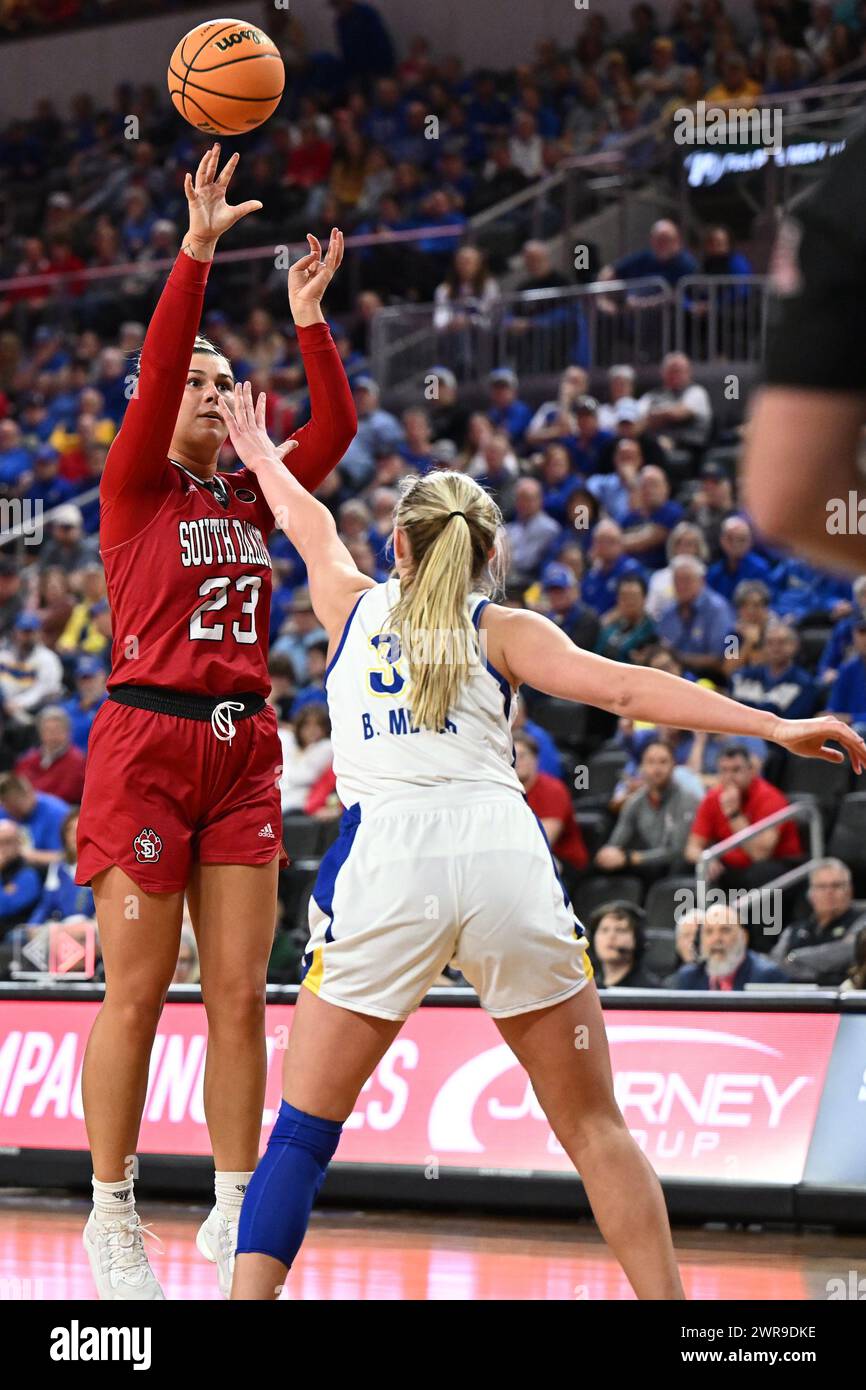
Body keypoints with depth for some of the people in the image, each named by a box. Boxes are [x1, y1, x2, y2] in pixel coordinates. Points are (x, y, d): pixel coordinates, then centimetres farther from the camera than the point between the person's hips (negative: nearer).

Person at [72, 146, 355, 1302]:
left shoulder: (254, 493, 16)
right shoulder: (135, 485, 1)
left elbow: (336, 429, 8)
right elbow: (154, 371, -13)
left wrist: (309, 319, 4)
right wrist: (196, 251, -18)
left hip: (242, 748, 5)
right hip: (146, 738, -5)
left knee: (240, 993, 3)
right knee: (137, 994, -2)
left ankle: (235, 1208, 9)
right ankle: (112, 1217, 6)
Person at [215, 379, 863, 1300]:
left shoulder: (354, 606, 22)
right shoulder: (505, 631, 15)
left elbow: (310, 525, 42)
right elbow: (623, 688, 1)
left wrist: (259, 456, 62)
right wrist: (774, 727, -5)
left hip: (383, 861, 0)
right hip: (504, 853, 0)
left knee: (303, 1131, 8)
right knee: (593, 1125, 10)